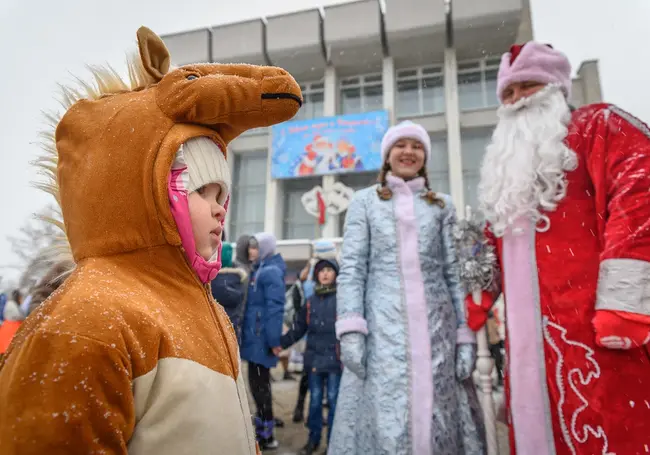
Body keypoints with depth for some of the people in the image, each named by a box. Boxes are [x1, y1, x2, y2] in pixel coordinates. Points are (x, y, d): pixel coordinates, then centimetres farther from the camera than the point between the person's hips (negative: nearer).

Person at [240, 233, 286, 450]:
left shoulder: (271, 272, -14)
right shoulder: (258, 270, 14)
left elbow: (275, 308, -19)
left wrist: (274, 341, -21)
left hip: (261, 337, -9)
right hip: (253, 336, 9)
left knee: (259, 383, 0)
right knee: (258, 382, 16)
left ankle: (266, 434, 13)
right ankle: (263, 429, 29)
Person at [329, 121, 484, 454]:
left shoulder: (442, 205, 15)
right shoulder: (365, 201, 10)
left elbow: (456, 272, 11)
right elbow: (351, 269, 1)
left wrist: (466, 335, 2)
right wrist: (350, 330, -10)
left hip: (437, 325, 2)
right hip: (384, 325, -1)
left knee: (438, 417, 5)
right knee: (386, 420, -1)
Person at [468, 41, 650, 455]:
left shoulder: (598, 126, 6)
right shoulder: (508, 165, 25)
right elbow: (494, 249, 26)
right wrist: (474, 311, 19)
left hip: (596, 327, -6)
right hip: (530, 336, 7)